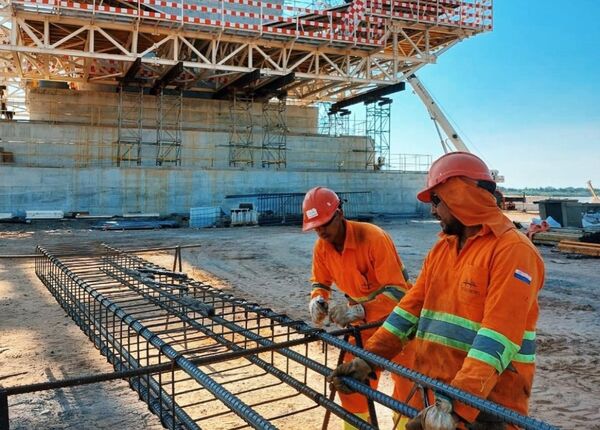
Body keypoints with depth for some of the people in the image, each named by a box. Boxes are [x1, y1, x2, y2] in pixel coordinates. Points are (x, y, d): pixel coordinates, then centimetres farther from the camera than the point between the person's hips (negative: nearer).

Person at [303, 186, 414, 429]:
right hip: (361, 319, 6)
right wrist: (317, 300, -16)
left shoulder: (373, 238, -29)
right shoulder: (321, 247, -9)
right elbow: (320, 282, 8)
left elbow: (398, 291, -32)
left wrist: (360, 310, -45)